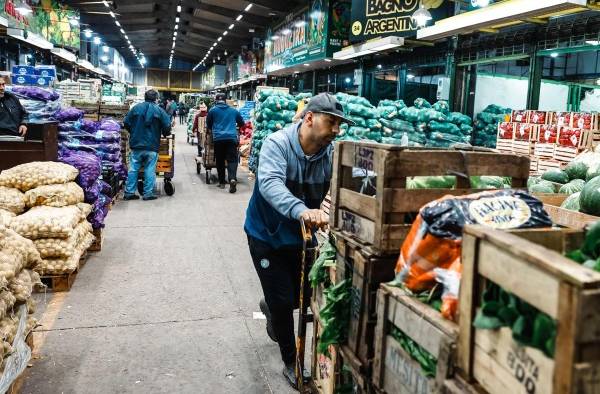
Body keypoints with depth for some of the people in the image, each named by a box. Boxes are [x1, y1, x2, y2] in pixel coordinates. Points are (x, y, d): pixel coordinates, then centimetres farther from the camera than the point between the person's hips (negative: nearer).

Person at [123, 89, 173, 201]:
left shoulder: (136, 108, 4)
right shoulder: (159, 110, -3)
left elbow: (126, 123, 4)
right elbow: (167, 127, -6)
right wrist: (165, 133, 16)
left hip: (136, 145, 2)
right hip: (152, 147, -2)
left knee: (133, 169, 8)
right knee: (150, 170, 4)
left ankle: (129, 192, 10)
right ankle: (148, 193, 6)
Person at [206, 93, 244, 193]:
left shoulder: (213, 110, 11)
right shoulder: (234, 110, 16)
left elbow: (208, 125, 20)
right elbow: (242, 123, 29)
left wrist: (210, 130, 41)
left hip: (218, 138, 0)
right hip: (232, 137, 0)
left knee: (220, 160, 10)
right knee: (232, 159, -4)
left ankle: (222, 182, 12)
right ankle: (232, 178, -26)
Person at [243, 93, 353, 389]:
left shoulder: (330, 153, -12)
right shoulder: (277, 144, -26)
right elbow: (270, 184, -43)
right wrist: (301, 211, -59)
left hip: (301, 236, 5)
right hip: (266, 235, -5)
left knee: (305, 295, 18)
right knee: (283, 301, 1)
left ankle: (271, 307, 53)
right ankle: (291, 362, 24)